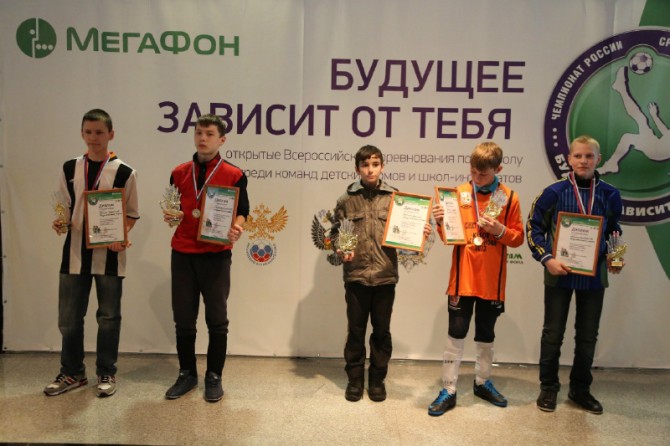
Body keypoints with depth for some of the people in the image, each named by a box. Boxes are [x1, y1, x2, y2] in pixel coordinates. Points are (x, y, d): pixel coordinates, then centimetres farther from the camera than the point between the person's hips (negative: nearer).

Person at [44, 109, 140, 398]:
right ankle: (72, 373, 26)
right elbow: (65, 207, 14)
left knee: (108, 317, 8)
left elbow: (132, 214, 1)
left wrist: (120, 237, -16)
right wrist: (61, 223, -7)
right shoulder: (70, 168, 6)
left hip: (110, 255, -3)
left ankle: (106, 373, 23)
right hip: (75, 253, 3)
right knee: (69, 318, 9)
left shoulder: (124, 172, -3)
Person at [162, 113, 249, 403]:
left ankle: (214, 376, 20)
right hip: (182, 254, 3)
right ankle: (187, 374, 25)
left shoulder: (234, 175, -1)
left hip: (216, 256, -3)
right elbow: (171, 210, 16)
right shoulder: (179, 173, 10)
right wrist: (169, 216, -7)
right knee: (183, 319, 9)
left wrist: (236, 229, -22)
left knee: (217, 320, 5)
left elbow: (242, 211, -1)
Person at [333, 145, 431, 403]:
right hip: (356, 275, 0)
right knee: (355, 330, 10)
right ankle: (355, 379, 26)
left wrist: (420, 233, -12)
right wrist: (341, 251, -13)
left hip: (385, 276, 1)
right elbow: (336, 233, 4)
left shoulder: (394, 197, 4)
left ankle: (377, 379, 27)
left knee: (382, 331, 11)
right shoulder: (346, 200, 2)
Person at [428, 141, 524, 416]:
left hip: (492, 281, 1)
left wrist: (500, 230, -18)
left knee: (486, 335, 16)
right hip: (462, 278, -1)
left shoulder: (509, 198, -1)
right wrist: (440, 223, -17)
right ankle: (448, 391, 10)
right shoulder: (459, 193, 0)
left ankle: (483, 382, 34)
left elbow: (518, 238, 0)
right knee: (456, 334, 1)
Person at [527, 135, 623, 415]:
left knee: (588, 336, 13)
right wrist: (547, 259, -14)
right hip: (559, 274, -2)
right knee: (553, 334, 7)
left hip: (594, 275, 3)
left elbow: (614, 231, 15)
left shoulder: (610, 195, 1)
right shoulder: (554, 192, -7)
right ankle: (548, 387, 24)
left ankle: (580, 389, 30)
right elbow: (534, 227, -2)